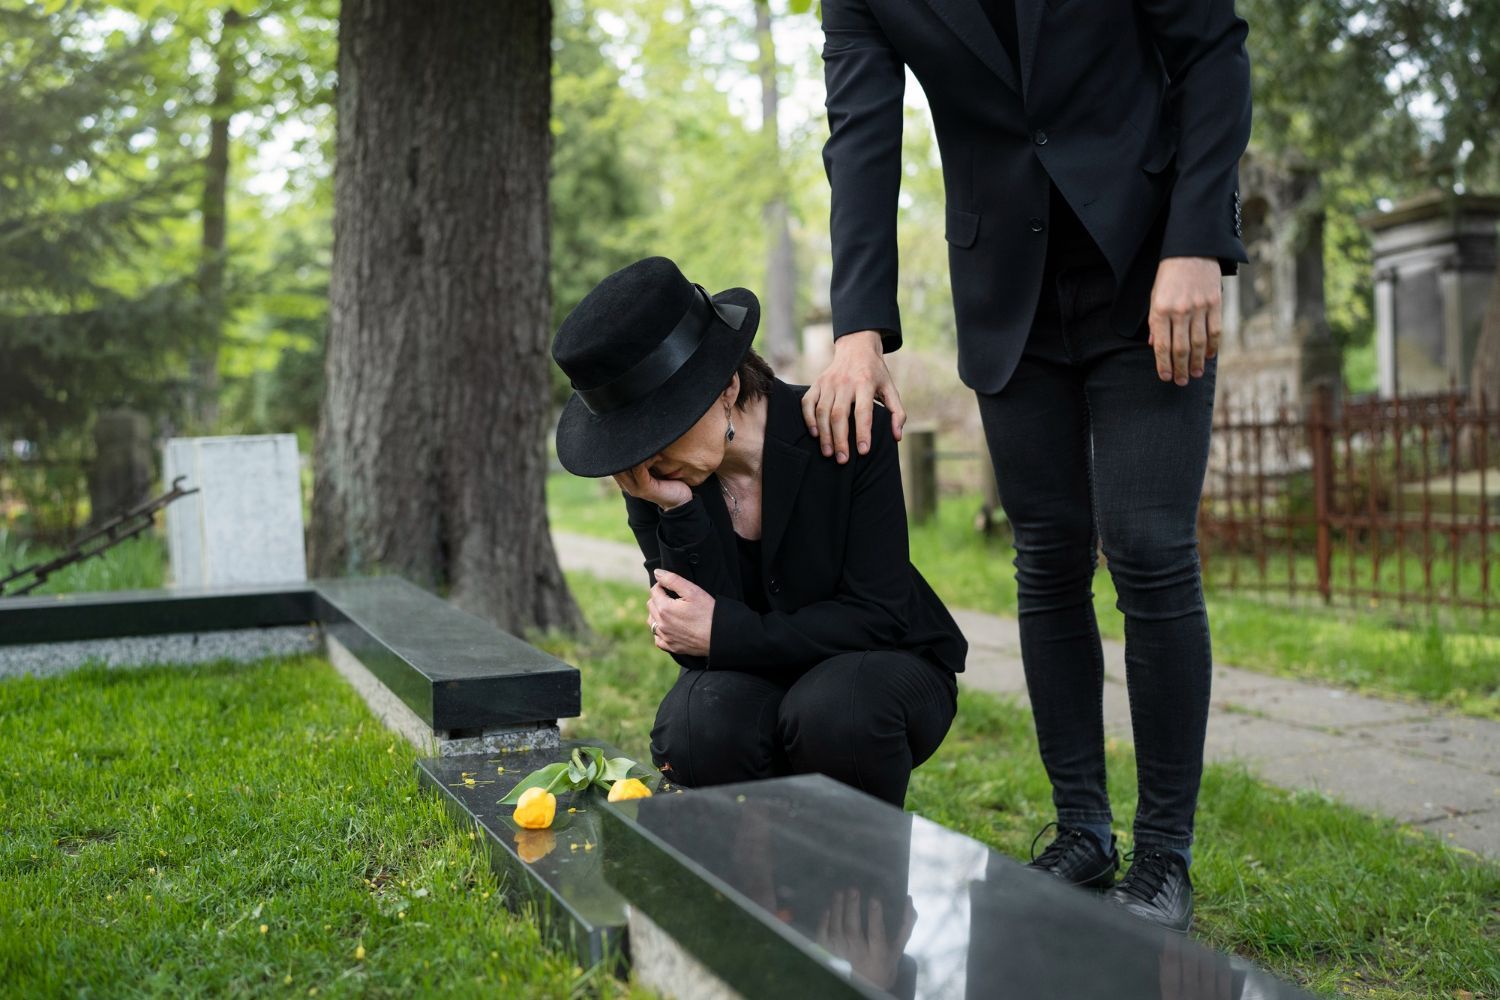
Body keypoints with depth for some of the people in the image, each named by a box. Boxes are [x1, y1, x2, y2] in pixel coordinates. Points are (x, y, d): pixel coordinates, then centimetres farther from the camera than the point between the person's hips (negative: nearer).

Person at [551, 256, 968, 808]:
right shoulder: (652, 477, -11)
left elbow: (878, 616, -20)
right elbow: (695, 644, -16)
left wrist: (723, 633, -28)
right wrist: (678, 514, -30)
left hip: (884, 667, -2)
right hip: (755, 677, 3)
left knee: (830, 712, -35)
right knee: (694, 731, -30)